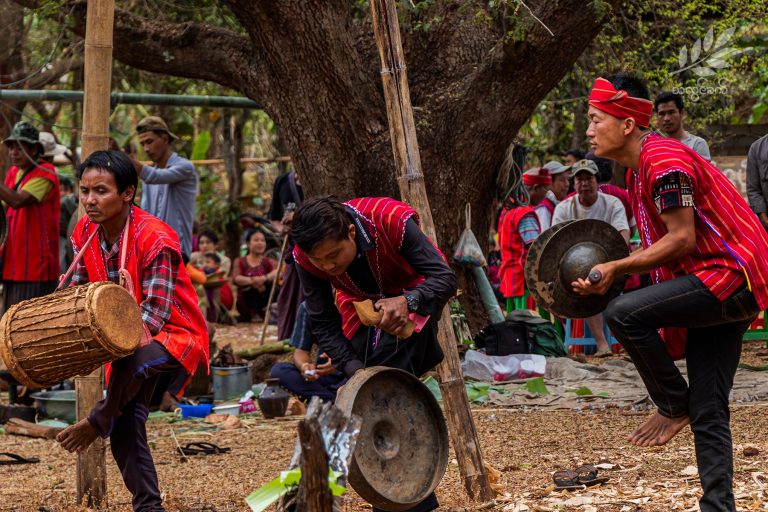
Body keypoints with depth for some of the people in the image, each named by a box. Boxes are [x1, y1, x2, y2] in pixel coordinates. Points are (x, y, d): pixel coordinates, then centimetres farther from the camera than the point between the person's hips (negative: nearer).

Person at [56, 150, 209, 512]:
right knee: (127, 424, 2)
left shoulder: (155, 238, -25)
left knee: (132, 360, -38)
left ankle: (98, 422, -11)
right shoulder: (85, 232, -3)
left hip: (174, 333, -7)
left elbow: (155, 313, -28)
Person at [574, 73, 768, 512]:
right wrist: (612, 270, 6)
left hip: (732, 277, -10)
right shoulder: (639, 170, 15)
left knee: (624, 314, -24)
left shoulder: (663, 161, -16)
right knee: (708, 413, 7)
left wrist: (615, 269, -17)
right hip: (720, 292, 10)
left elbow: (681, 239, -20)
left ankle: (674, 406, -6)